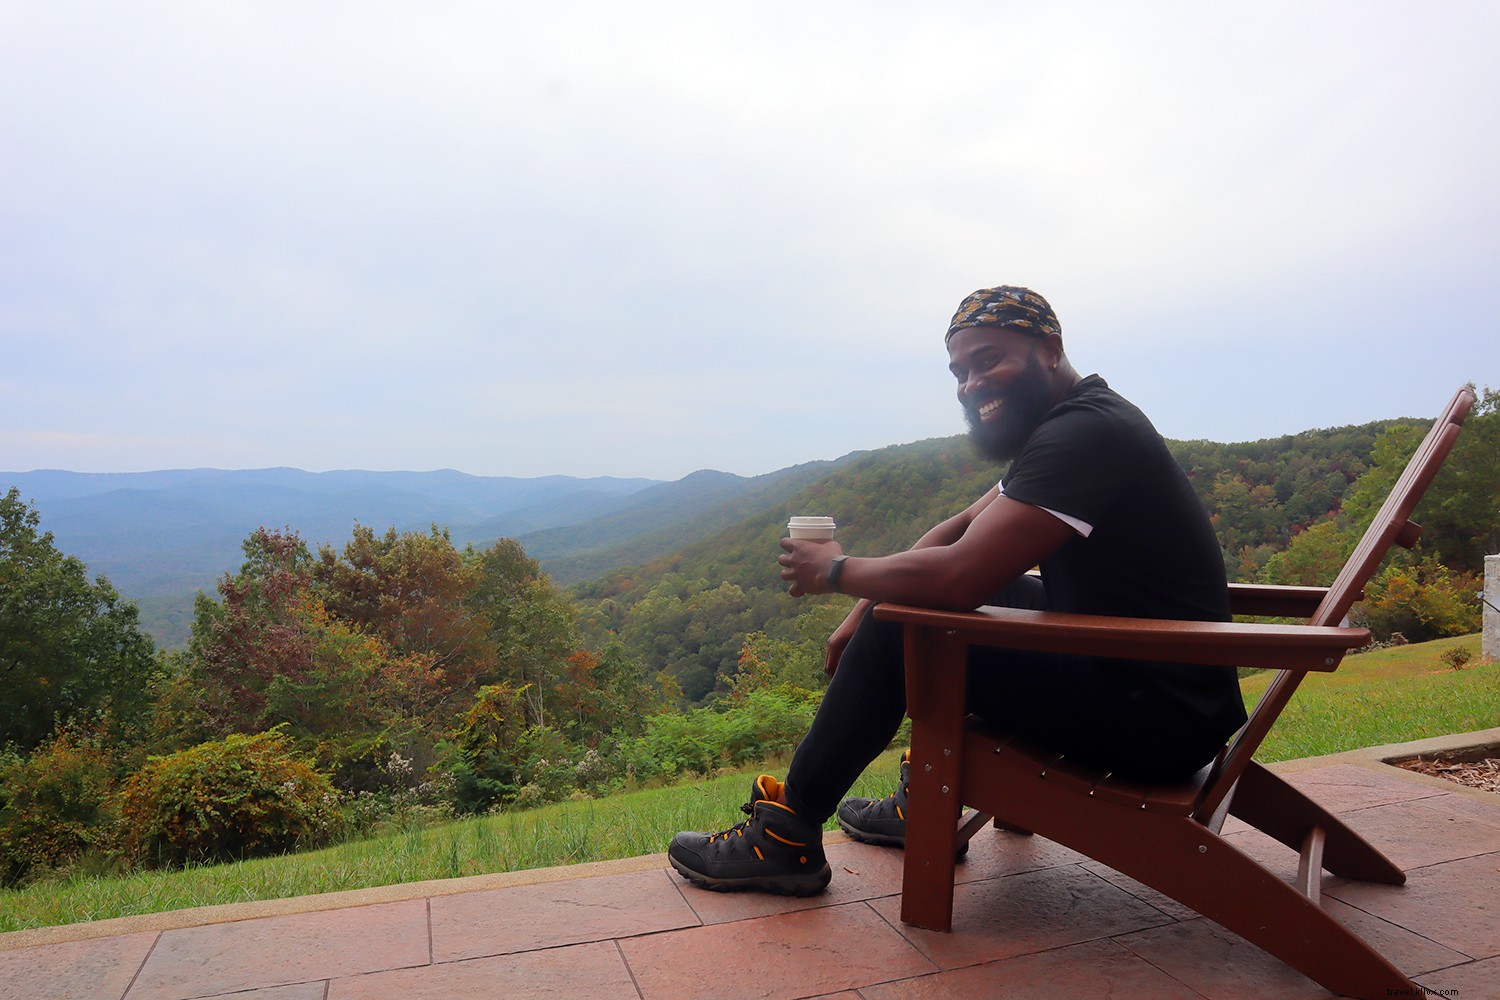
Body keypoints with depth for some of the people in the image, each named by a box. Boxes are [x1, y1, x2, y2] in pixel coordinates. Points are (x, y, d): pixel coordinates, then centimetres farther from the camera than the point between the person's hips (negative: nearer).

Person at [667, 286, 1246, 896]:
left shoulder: (1083, 434, -21)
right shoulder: (1075, 424, 12)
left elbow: (958, 575, -28)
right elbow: (964, 528, 13)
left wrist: (836, 571, -11)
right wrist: (864, 608, 3)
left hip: (1159, 716, -10)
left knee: (901, 630, -15)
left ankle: (787, 836, 0)